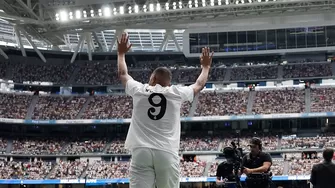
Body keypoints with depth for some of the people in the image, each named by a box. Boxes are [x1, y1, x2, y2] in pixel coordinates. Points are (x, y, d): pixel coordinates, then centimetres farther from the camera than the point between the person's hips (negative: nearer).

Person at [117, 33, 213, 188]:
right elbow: (199, 84, 31)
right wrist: (205, 66, 50)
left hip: (141, 151, 0)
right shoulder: (177, 93, 11)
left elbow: (122, 74, 32)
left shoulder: (139, 90, 11)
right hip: (167, 153, 0)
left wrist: (121, 53, 48)